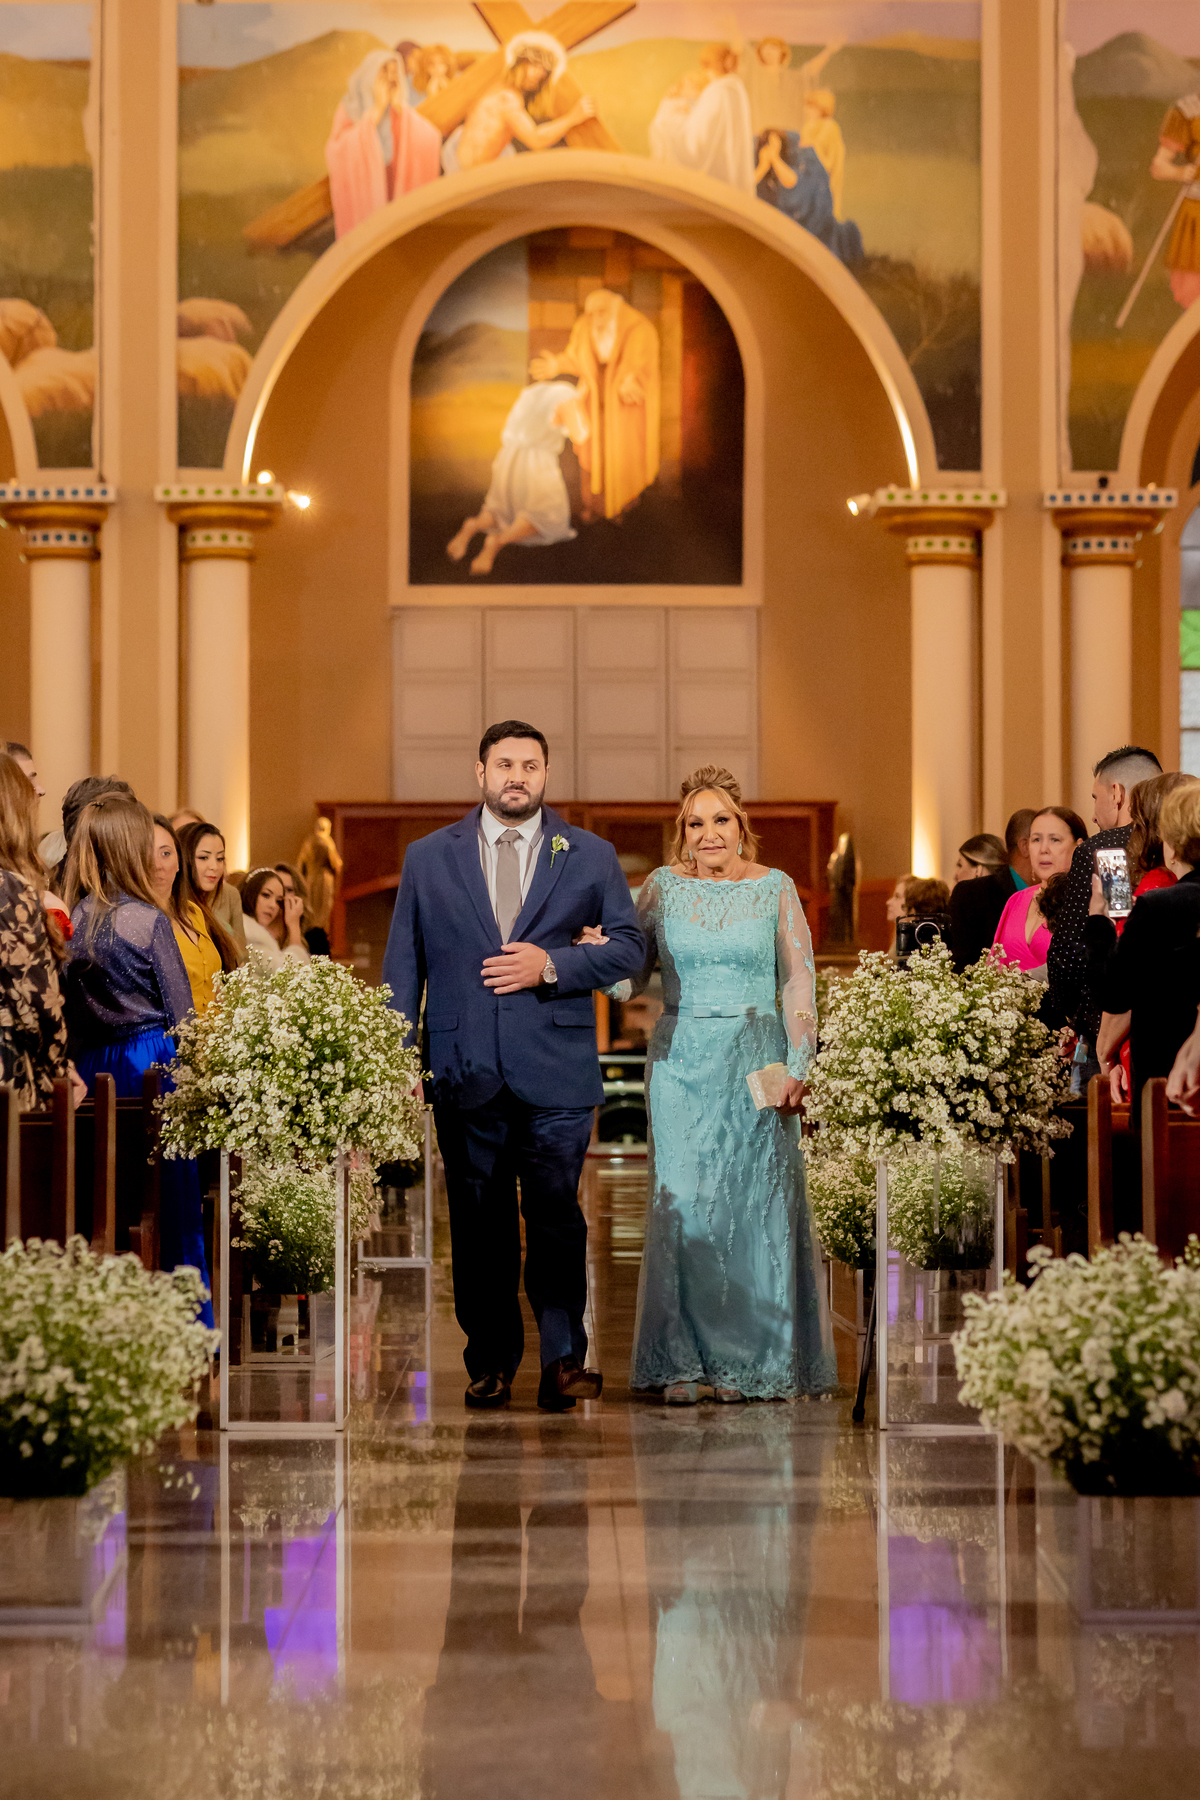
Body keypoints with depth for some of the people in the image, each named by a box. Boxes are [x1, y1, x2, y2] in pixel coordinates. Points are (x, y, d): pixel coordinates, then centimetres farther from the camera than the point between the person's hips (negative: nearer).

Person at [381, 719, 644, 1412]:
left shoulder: (590, 856, 8)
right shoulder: (429, 858, 10)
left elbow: (629, 945, 7)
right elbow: (403, 965, 10)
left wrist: (552, 966, -9)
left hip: (556, 1071, -1)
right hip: (466, 1070, 1)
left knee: (556, 1215, -4)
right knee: (479, 1223, 5)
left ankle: (564, 1358, 5)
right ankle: (491, 1362, 15)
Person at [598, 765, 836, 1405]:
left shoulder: (775, 888, 4)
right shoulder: (662, 886, 6)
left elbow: (799, 983, 2)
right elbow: (630, 979, 7)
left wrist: (798, 1065, -7)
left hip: (756, 1063, 0)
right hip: (681, 1063, 0)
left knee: (755, 1204, 0)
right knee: (682, 1203, -4)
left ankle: (746, 1361, 11)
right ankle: (681, 1363, 4)